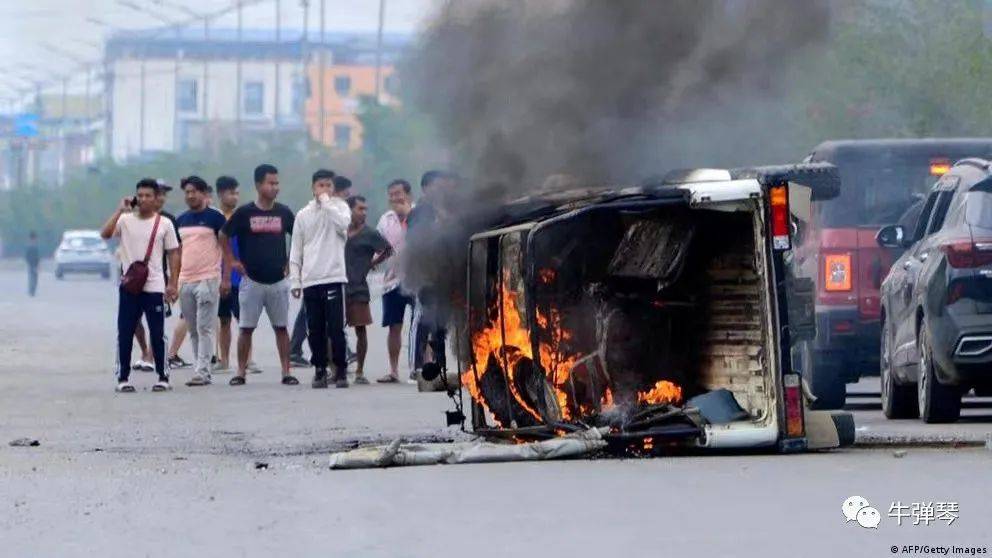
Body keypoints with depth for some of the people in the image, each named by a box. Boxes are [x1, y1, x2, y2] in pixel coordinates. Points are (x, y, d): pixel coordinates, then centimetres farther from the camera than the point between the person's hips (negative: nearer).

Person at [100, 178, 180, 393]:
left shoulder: (164, 224, 4)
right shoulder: (125, 220, 4)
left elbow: (173, 254, 5)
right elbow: (105, 233, -13)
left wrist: (172, 284, -2)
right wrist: (120, 210, -14)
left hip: (154, 287, -1)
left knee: (157, 334, 1)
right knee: (125, 333, 1)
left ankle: (163, 377, 9)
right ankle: (123, 378, 6)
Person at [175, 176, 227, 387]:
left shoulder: (215, 218, -2)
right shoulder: (181, 220, 14)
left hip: (207, 280, -6)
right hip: (185, 280, 6)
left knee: (204, 328, -8)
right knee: (193, 330, 7)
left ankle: (202, 371, -10)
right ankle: (199, 369, 12)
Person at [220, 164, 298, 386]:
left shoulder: (284, 213, 3)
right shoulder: (244, 213, -4)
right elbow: (223, 236, 8)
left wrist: (290, 260, 6)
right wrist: (231, 261, 3)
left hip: (278, 281, 2)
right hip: (252, 281, -2)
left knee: (281, 327, 4)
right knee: (246, 328, 1)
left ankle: (286, 372, 6)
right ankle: (241, 372, 7)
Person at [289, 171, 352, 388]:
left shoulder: (339, 207, 5)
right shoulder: (303, 215, 12)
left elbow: (343, 224, -20)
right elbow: (295, 251, 13)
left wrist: (326, 200, -11)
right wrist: (295, 281, 6)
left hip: (334, 277, -3)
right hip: (310, 280, 3)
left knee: (336, 328, -6)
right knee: (315, 330, 4)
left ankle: (340, 370, 1)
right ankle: (319, 370, 10)